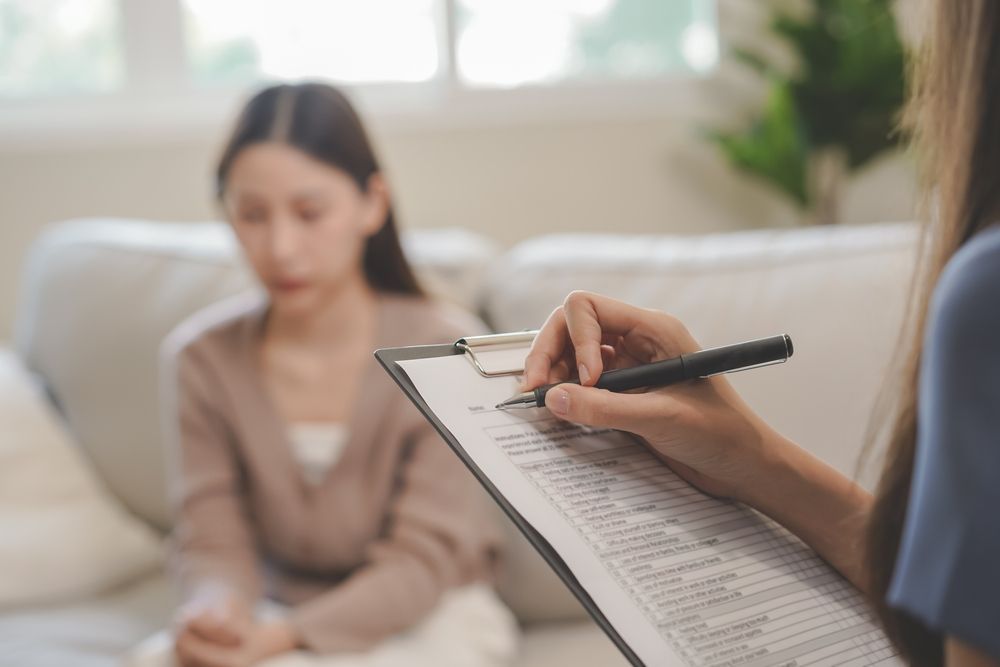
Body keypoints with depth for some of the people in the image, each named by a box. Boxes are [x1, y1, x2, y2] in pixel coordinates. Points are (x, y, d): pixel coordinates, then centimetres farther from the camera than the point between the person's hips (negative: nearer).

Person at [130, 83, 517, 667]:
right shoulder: (202, 357, -5)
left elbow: (420, 563, -15)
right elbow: (214, 543, -4)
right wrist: (215, 611, -29)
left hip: (430, 617, -2)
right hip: (277, 614, 2)